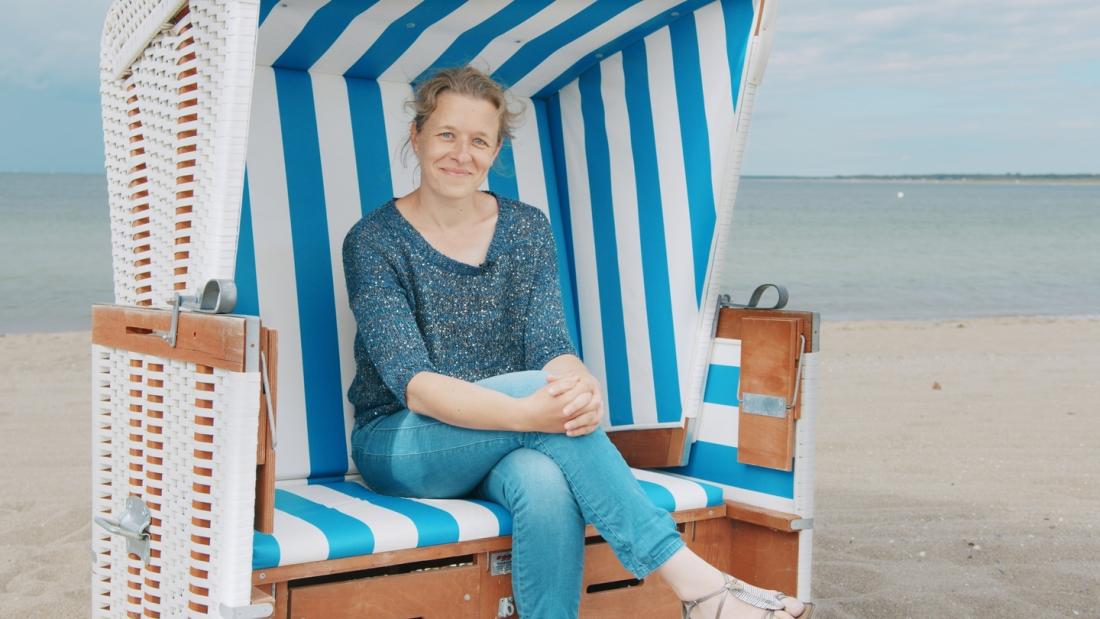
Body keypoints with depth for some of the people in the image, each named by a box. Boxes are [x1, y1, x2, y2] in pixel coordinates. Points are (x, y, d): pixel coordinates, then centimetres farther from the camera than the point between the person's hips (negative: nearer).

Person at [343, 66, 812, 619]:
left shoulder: (526, 229, 5)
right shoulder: (374, 241, -9)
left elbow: (550, 345, -5)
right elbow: (412, 382, -20)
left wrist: (582, 387, -31)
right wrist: (527, 412, -38)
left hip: (498, 447, 3)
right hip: (398, 445, -3)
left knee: (546, 483, -35)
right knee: (537, 386, -32)